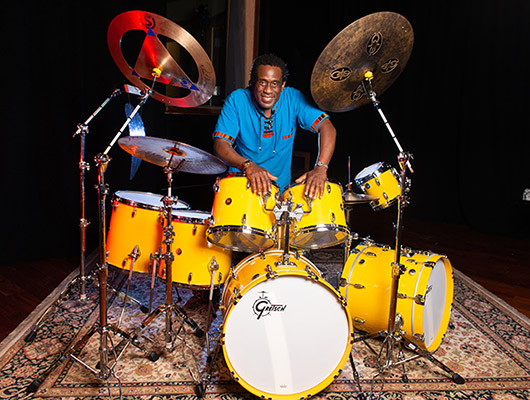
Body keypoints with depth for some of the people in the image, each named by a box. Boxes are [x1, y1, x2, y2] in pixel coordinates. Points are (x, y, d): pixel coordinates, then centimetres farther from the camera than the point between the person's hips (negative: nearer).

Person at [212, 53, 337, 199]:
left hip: (281, 188, 2)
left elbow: (327, 127, -15)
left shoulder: (293, 98, -7)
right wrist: (248, 165, -37)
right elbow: (220, 144, -17)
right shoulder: (236, 100, -10)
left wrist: (321, 167, -33)